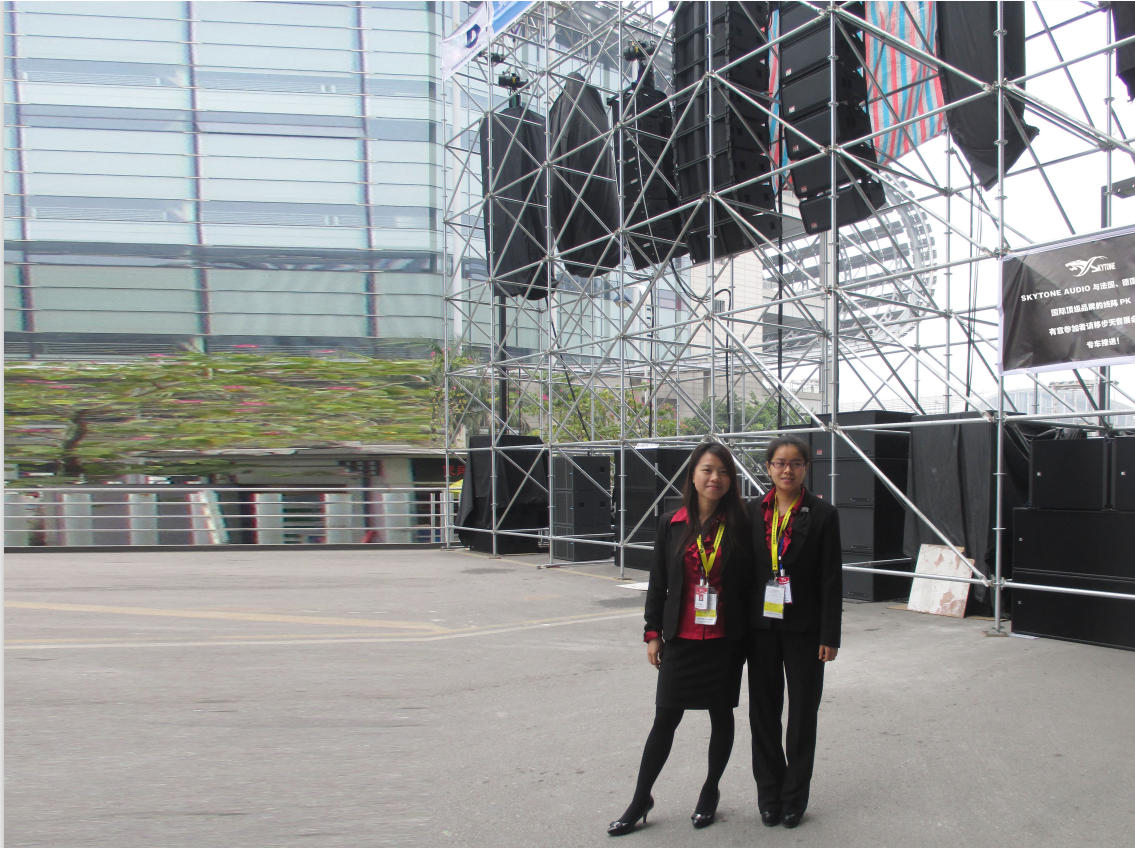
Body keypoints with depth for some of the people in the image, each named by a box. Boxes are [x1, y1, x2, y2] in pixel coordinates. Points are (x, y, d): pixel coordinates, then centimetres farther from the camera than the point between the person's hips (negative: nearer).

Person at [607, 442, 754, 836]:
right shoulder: (672, 524, 1)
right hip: (680, 640, 1)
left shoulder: (740, 526, -3)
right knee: (665, 718, 5)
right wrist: (653, 633, 3)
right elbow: (658, 582, 5)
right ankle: (640, 800, 20)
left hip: (726, 640, 0)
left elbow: (750, 584, 0)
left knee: (721, 715, 13)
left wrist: (749, 635, -2)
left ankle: (710, 792, 33)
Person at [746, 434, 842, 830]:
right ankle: (769, 795, 26)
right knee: (763, 711, 11)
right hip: (762, 625, 2)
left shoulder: (822, 514, -5)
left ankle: (794, 797, 24)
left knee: (803, 712, 9)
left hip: (803, 628, -2)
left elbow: (832, 578, -6)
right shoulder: (753, 512, 2)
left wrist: (829, 636, -9)